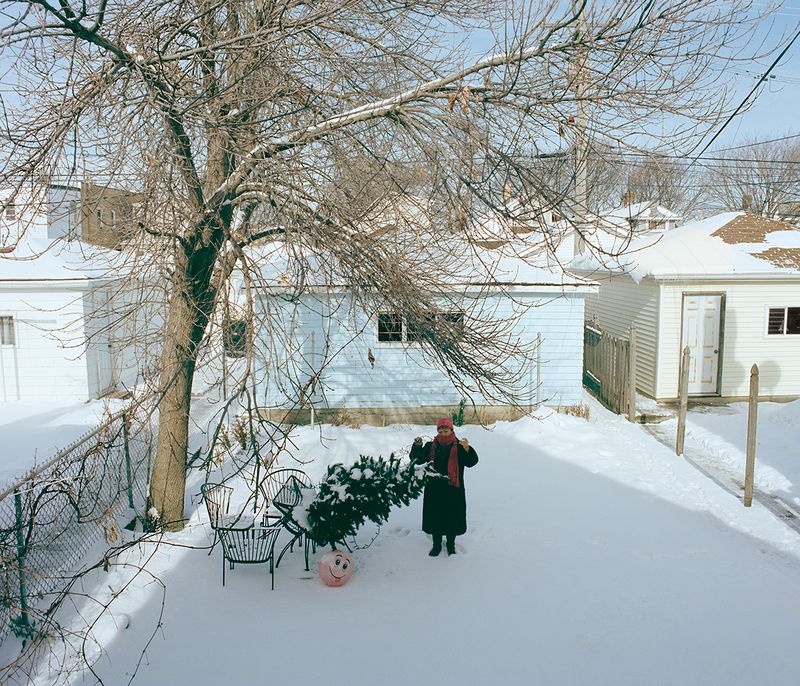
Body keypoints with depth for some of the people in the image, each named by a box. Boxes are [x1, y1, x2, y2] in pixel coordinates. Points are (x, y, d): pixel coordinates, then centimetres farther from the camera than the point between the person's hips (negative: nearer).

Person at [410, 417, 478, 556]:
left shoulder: (459, 447, -6)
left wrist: (467, 449, -35)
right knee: (434, 517, 10)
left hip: (453, 489, -2)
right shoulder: (431, 446, 2)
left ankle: (451, 545, 28)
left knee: (452, 517, 7)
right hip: (434, 489, 2)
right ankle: (436, 544, 28)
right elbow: (417, 459, 3)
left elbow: (471, 462, -16)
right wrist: (417, 446, -14)